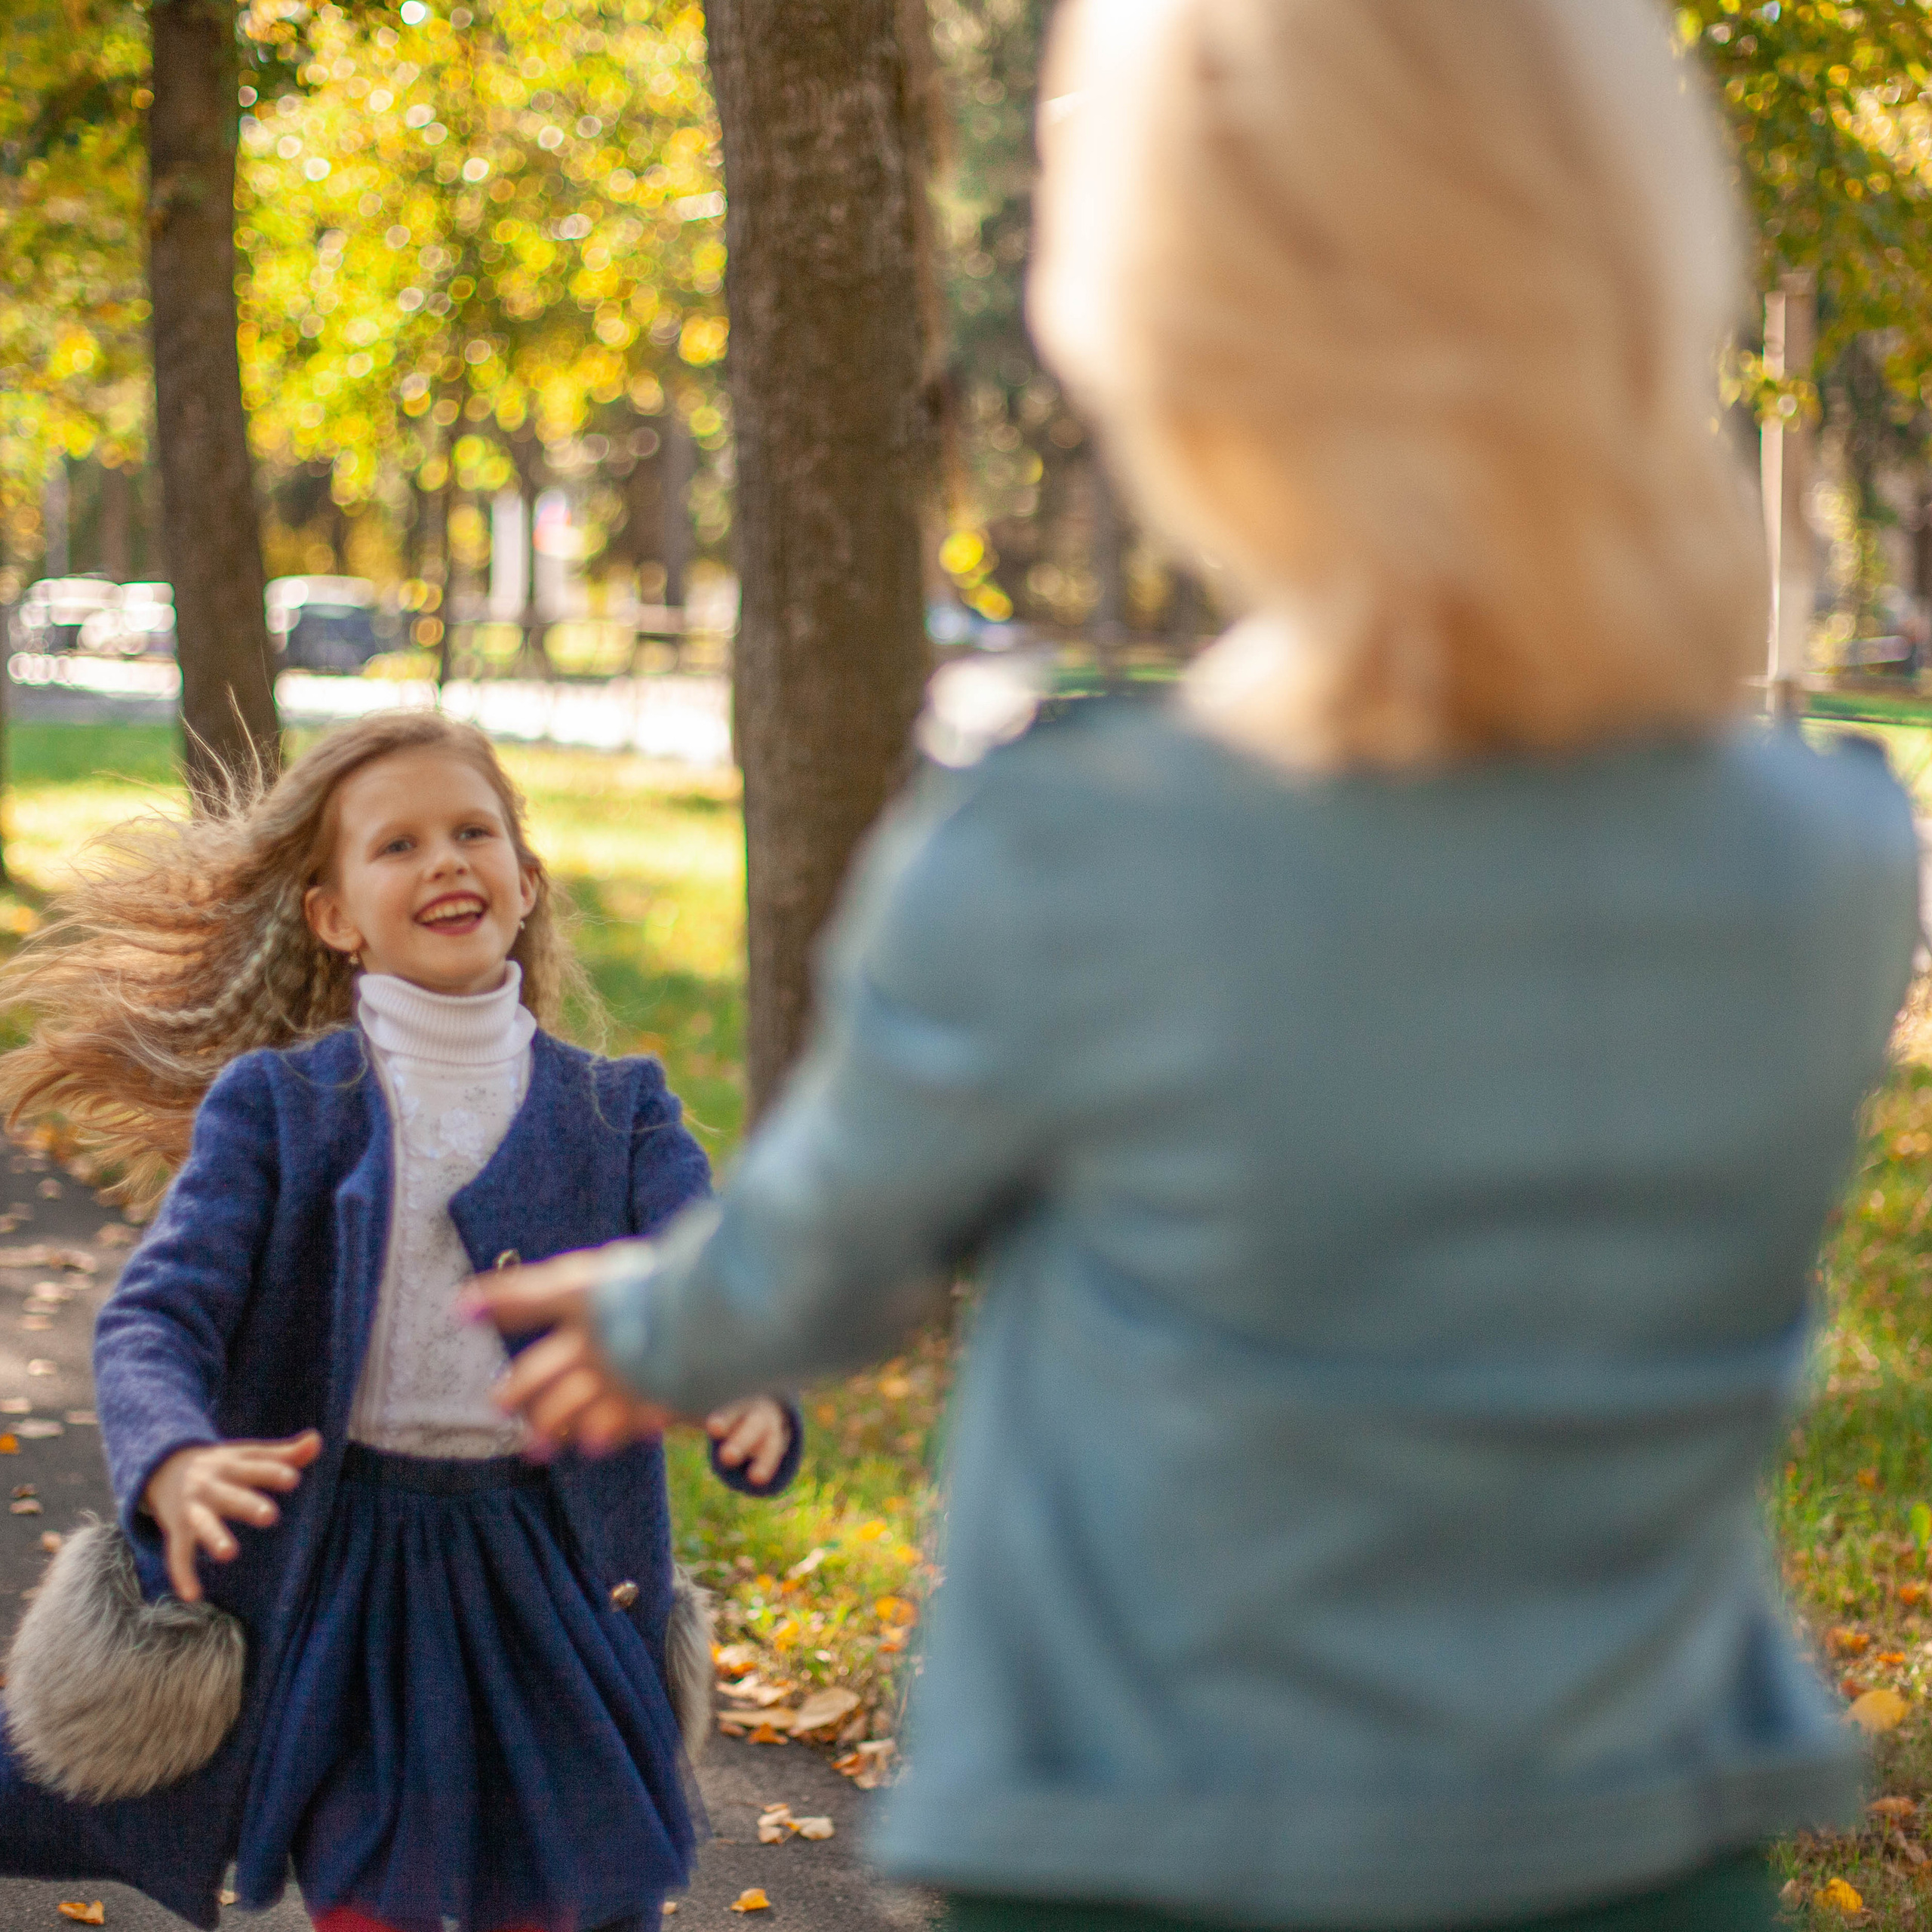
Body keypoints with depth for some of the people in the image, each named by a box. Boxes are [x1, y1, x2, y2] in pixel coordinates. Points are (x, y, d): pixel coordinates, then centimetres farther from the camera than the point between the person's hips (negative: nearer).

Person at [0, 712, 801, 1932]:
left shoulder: (615, 1111, 4)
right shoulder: (274, 1103, 0)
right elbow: (156, 1313, -10)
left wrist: (747, 1395, -35)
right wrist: (175, 1464, -32)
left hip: (554, 1594, 2)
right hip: (345, 1590, -1)